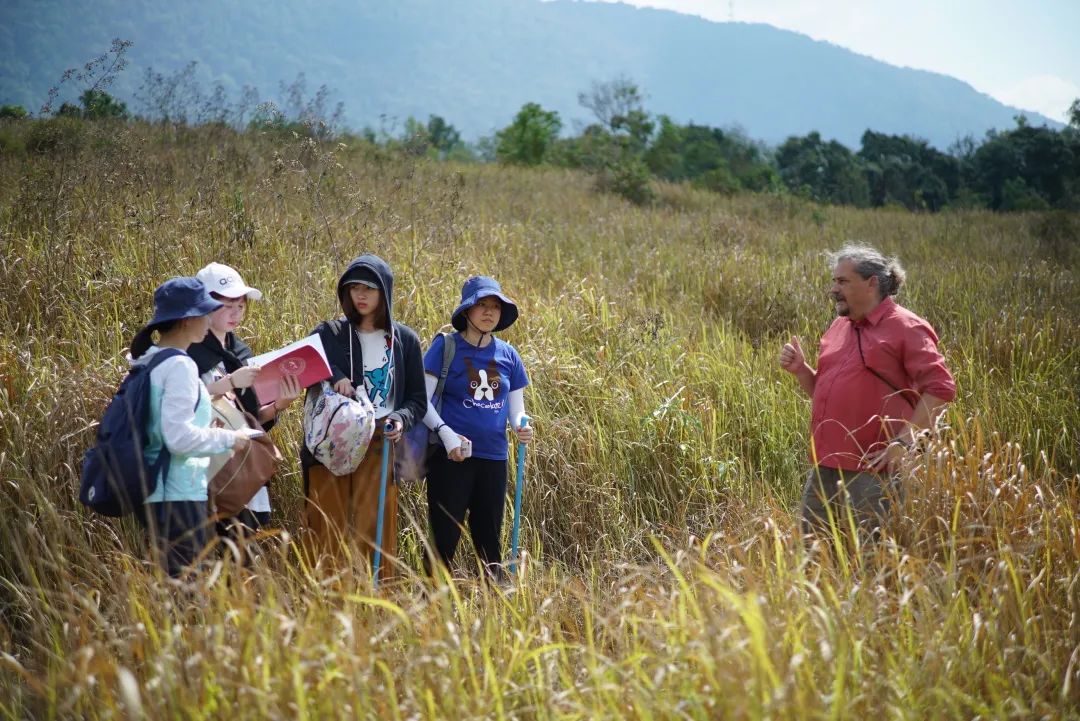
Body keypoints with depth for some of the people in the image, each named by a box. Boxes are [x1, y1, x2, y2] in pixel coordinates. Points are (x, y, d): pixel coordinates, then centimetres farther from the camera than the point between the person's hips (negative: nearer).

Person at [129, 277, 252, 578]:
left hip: (154, 493, 9)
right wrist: (228, 438, -10)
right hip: (178, 495, -9)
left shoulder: (148, 361, 12)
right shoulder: (179, 365, -15)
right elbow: (178, 437, -22)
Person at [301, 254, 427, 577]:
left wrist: (400, 420, -9)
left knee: (374, 529, -4)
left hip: (379, 446, 0)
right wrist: (333, 375, -19)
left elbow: (418, 400, 12)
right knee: (328, 530, -2)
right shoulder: (329, 334, 8)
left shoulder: (405, 340, 10)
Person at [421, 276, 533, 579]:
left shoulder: (507, 354, 10)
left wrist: (522, 428, -8)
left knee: (489, 542, 10)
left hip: (493, 458, 4)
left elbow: (516, 409, 14)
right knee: (444, 539, -6)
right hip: (452, 456, -4)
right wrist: (445, 432, -21)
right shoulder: (446, 347, -2)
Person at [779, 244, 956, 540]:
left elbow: (940, 388, -13)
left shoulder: (905, 328, -7)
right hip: (824, 467, 8)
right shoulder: (838, 327, 17)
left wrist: (905, 441, -19)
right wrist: (801, 370, 6)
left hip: (874, 471, -8)